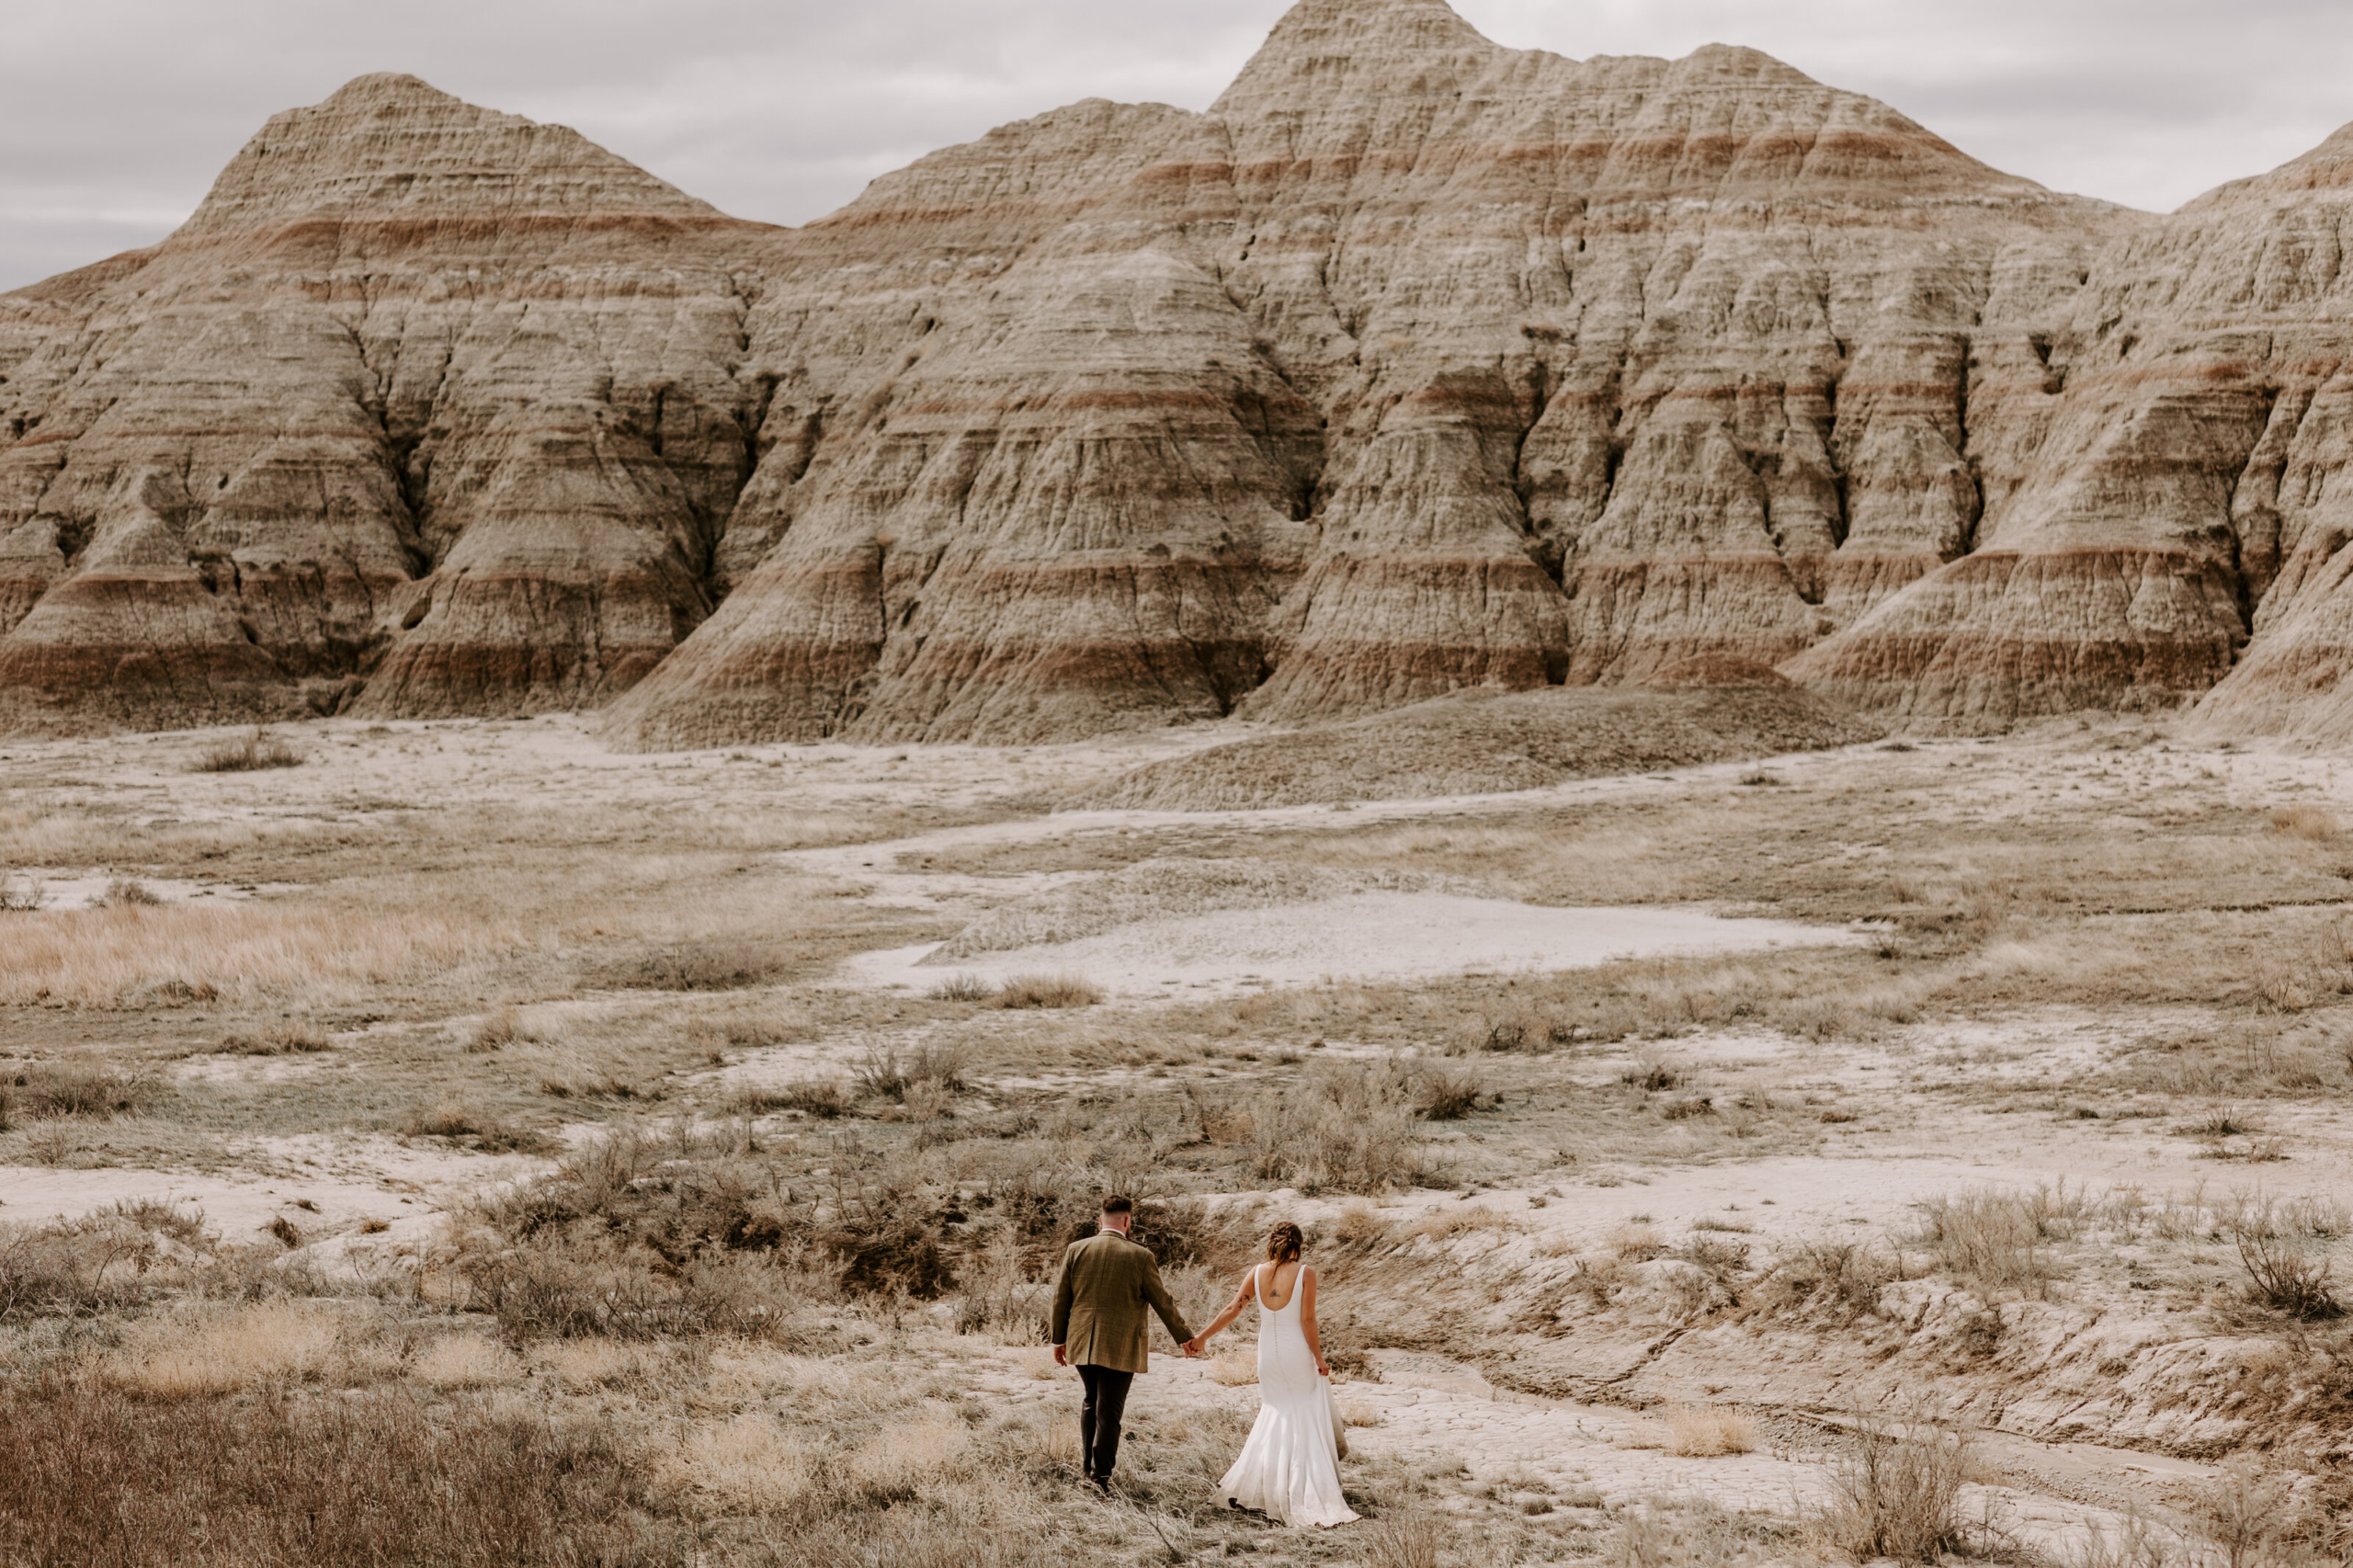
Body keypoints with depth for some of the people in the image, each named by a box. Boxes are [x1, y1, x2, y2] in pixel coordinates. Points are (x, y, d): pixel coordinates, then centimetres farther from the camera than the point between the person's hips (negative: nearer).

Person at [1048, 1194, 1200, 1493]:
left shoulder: (1076, 1251, -1)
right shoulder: (1140, 1257, -8)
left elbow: (1061, 1298, 5)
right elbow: (1162, 1303, -2)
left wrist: (1059, 1339, 16)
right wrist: (1185, 1338, 9)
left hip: (1081, 1344, 3)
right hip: (1120, 1346, -3)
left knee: (1092, 1401, 21)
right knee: (1109, 1411, 3)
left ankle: (1088, 1465, 23)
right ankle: (1100, 1476, 3)